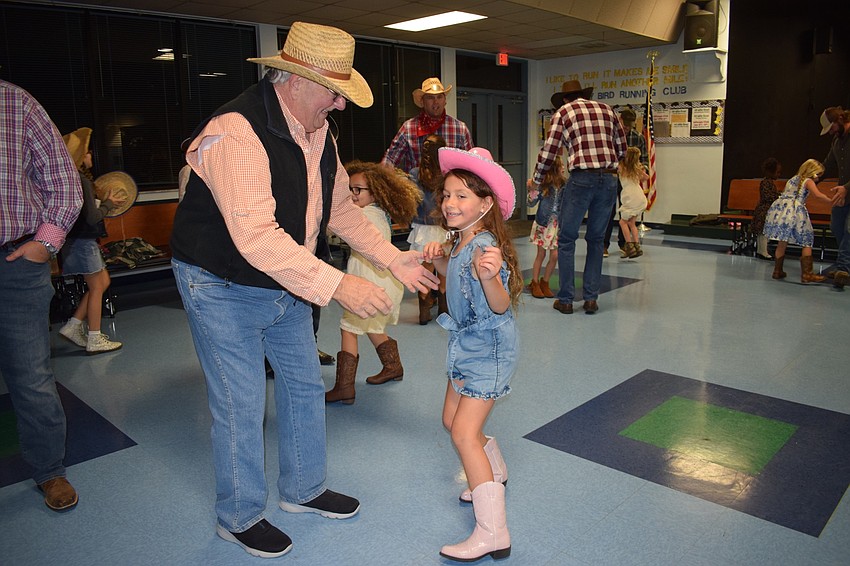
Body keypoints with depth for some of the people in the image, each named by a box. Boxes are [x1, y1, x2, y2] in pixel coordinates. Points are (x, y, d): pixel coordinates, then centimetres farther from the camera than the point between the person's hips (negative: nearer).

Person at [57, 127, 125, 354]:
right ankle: (94, 340, 6)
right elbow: (92, 216, -20)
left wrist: (104, 202, 8)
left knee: (102, 282, 16)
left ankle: (73, 326, 18)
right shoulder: (81, 181, -18)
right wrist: (108, 204, -4)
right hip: (82, 240, -10)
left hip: (81, 239, 10)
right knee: (97, 286, -1)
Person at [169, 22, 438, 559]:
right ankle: (240, 516, 27)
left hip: (289, 285, 8)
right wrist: (337, 284, -42)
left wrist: (394, 259, 1)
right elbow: (255, 236, -38)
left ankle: (304, 489, 37)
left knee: (305, 384, 15)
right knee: (241, 405, 3)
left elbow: (341, 207, 8)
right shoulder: (237, 131, -29)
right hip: (225, 289, -8)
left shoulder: (318, 131, 0)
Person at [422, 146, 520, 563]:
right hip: (465, 345, 10)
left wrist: (491, 276, -58)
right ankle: (495, 475, 45)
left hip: (489, 350, -10)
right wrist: (438, 259, 1)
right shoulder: (460, 241, 2)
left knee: (464, 433, -13)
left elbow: (500, 305, -38)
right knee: (452, 420, 20)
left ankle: (493, 533, -5)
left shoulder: (485, 246, -26)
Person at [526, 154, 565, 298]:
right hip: (543, 223, -3)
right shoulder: (543, 184, -11)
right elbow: (532, 203, -4)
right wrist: (532, 193, -23)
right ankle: (535, 283, 20)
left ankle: (545, 283, 19)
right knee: (541, 254, 5)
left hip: (557, 224, 3)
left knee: (555, 256, 0)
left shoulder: (565, 184, -3)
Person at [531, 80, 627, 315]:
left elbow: (549, 151, 5)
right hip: (609, 179, 4)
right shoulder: (606, 109, 18)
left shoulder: (563, 112, 8)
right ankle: (591, 298, 14)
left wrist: (535, 180, 20)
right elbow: (622, 149, 17)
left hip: (582, 179, -4)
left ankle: (566, 299, 8)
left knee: (566, 239, 6)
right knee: (596, 240, 14)